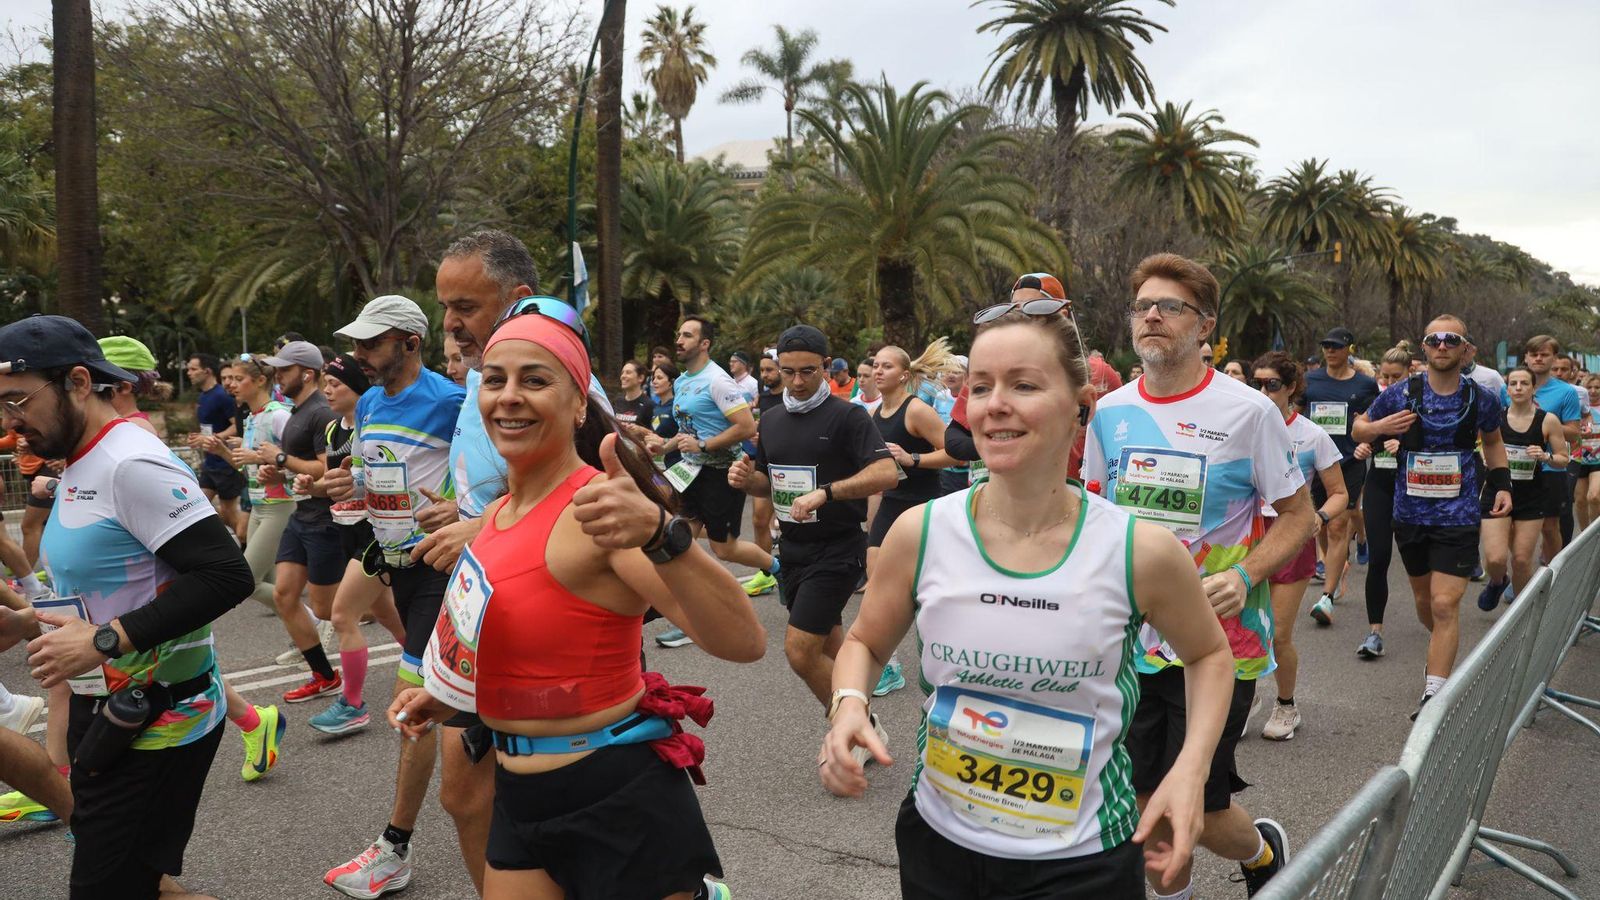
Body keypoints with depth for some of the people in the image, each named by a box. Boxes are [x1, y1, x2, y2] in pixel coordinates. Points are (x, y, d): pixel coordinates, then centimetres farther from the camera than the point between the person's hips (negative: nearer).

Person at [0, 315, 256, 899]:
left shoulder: (132, 464, -18)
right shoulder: (79, 468, 12)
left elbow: (226, 577, -26)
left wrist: (103, 640, -26)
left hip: (154, 725, -10)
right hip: (104, 710, 10)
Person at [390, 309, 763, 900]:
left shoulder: (594, 510, -20)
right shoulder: (499, 514, 5)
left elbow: (744, 642, -32)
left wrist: (658, 531, -45)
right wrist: (446, 698, 11)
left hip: (618, 804, -7)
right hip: (521, 797, 7)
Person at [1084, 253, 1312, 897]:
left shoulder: (1248, 411, -9)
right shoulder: (1109, 412, 3)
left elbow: (1299, 517, -4)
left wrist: (1244, 576, -20)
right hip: (1130, 641, 4)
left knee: (1196, 810, 3)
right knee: (1150, 804, 13)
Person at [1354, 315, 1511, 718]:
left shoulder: (1480, 399, -1)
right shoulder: (1401, 394, -4)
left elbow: (1493, 442, 18)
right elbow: (1358, 428, 7)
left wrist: (1502, 484, 6)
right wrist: (1378, 428, -15)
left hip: (1458, 517, -2)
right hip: (1411, 514, 2)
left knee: (1445, 605, -11)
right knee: (1424, 599, 18)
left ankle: (1434, 694, -8)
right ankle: (1444, 649, 47)